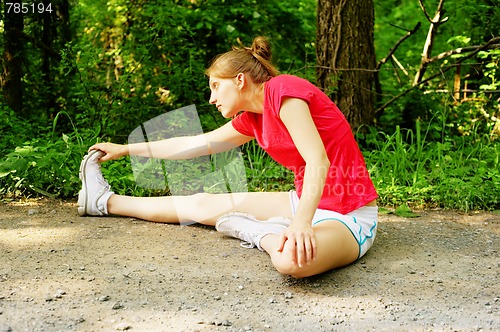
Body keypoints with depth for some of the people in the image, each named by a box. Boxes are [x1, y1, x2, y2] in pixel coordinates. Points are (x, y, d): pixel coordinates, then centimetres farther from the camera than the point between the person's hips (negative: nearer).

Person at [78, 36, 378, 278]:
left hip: (348, 216, -8)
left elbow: (318, 161, -27)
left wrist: (302, 222, -40)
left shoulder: (281, 90, -17)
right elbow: (196, 144, 18)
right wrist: (125, 149, 24)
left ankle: (255, 231, -9)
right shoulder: (252, 119, 8)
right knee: (204, 204, 13)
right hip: (306, 203, 8)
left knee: (292, 259, -41)